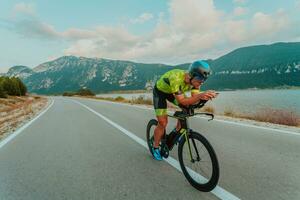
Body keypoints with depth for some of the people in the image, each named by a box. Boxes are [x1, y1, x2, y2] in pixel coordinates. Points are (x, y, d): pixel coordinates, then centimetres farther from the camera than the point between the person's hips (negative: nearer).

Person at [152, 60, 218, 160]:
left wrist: (203, 96, -45)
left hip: (172, 91, 6)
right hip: (160, 91, -6)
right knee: (163, 123, -9)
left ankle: (177, 131, 10)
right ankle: (155, 148, 13)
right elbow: (181, 101, -40)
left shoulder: (194, 79, -21)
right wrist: (200, 95, -53)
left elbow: (194, 100, -24)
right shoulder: (176, 78, -40)